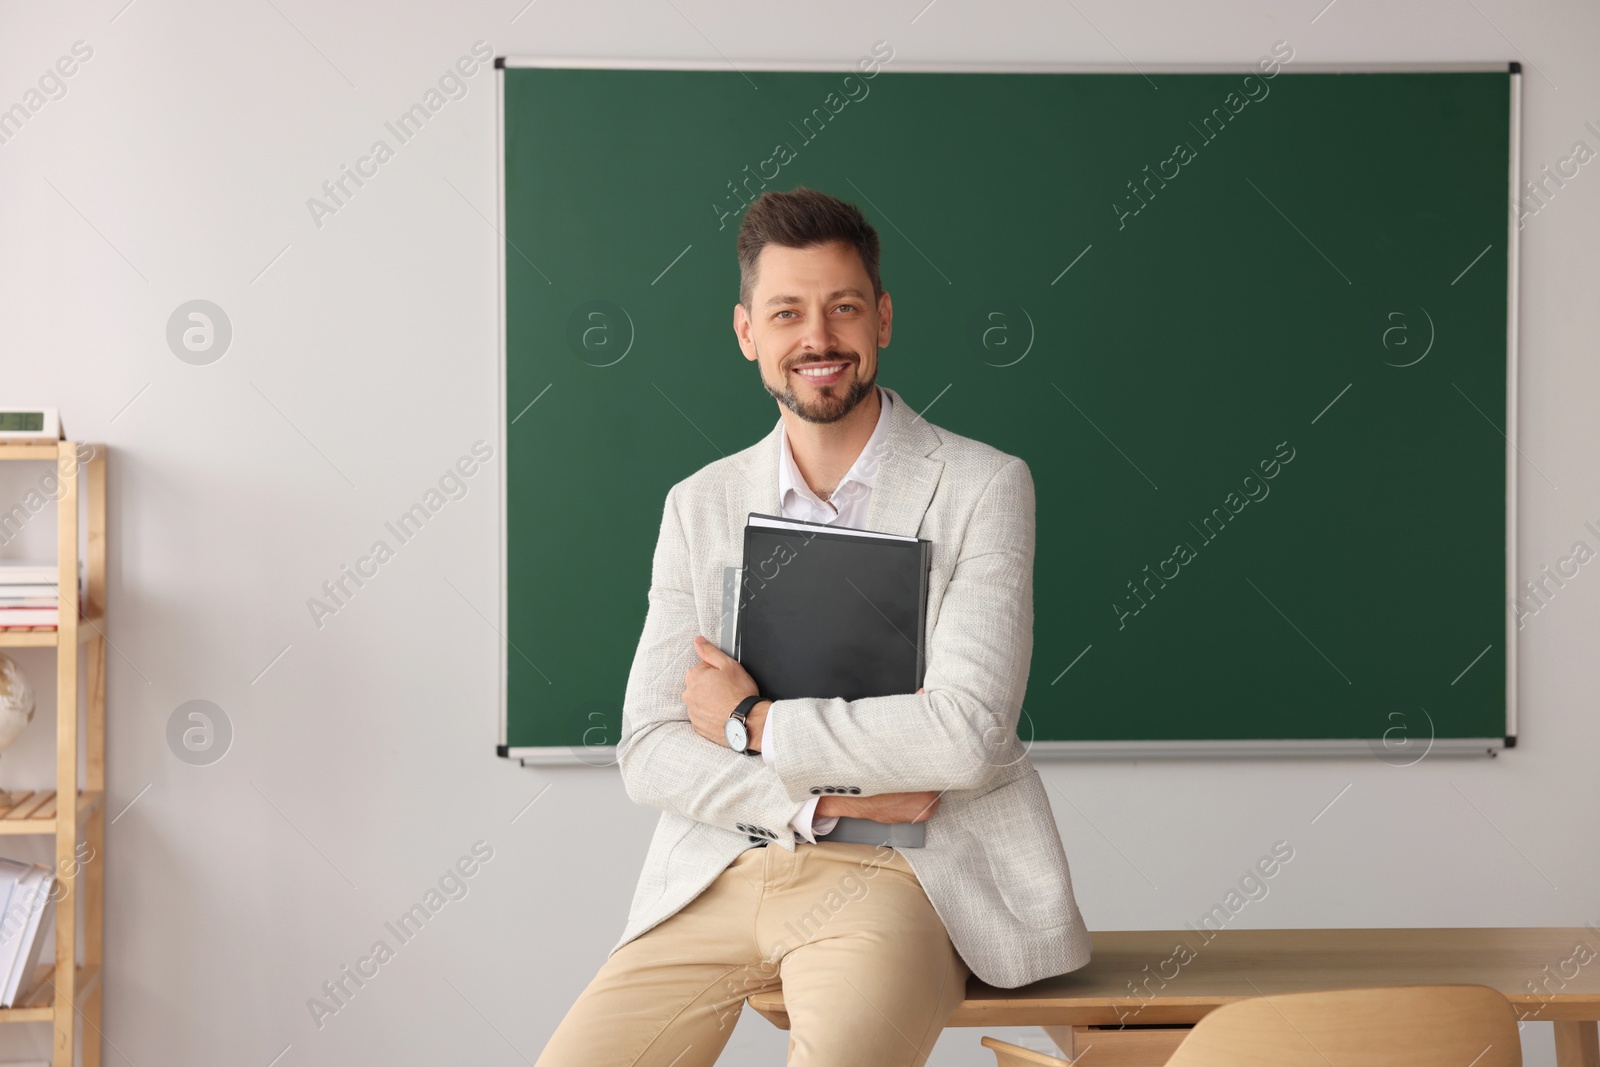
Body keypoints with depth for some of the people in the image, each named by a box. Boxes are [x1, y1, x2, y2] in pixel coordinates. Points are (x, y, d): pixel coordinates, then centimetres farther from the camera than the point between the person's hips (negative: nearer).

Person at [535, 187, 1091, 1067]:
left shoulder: (983, 486, -1)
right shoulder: (699, 505, 11)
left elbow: (969, 733, -12)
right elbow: (649, 751, 4)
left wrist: (754, 725, -6)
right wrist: (826, 796, -10)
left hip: (898, 874, -4)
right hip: (720, 875, 4)